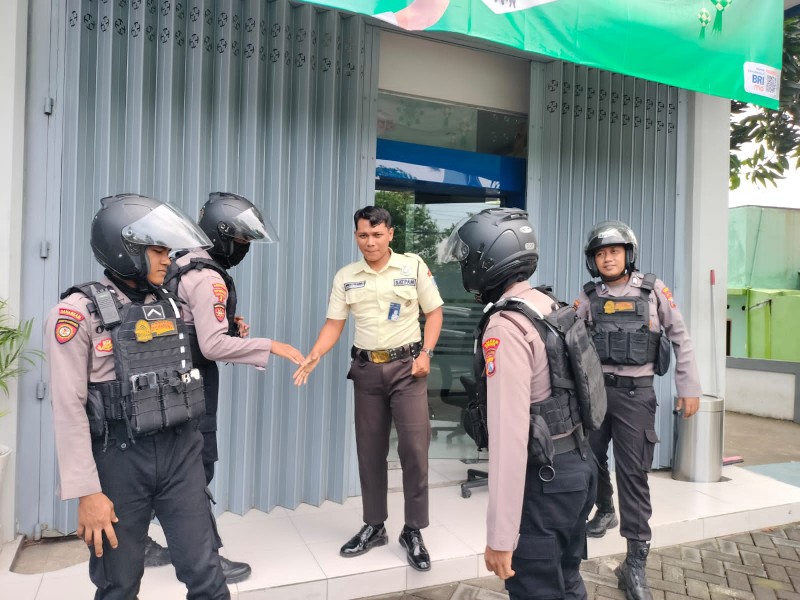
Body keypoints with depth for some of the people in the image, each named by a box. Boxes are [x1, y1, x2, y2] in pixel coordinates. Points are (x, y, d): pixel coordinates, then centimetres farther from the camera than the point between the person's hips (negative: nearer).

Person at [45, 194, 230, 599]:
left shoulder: (169, 306, 6)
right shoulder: (78, 312, -11)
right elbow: (69, 409, -14)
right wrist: (86, 492, -14)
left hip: (180, 451, 4)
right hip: (121, 458, -4)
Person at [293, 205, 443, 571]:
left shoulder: (414, 266, -3)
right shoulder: (345, 277, 4)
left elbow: (434, 312, 1)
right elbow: (334, 324, 3)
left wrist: (425, 353, -10)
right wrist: (313, 357, -13)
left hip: (406, 366, -2)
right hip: (366, 369, 3)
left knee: (414, 448, -5)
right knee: (369, 451, 10)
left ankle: (413, 531, 12)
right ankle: (374, 527, 27)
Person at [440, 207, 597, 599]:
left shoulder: (506, 327, -23)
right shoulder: (552, 307, 5)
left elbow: (509, 435, -27)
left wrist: (500, 535, -24)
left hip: (544, 479, -9)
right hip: (578, 463, 9)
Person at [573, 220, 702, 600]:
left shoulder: (653, 290, -2)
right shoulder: (588, 296, 3)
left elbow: (680, 338, 2)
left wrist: (688, 387, 0)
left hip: (635, 392, -3)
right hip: (593, 389, 3)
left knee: (633, 473, -2)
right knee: (591, 459, 15)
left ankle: (635, 562, 6)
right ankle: (605, 511, 44)